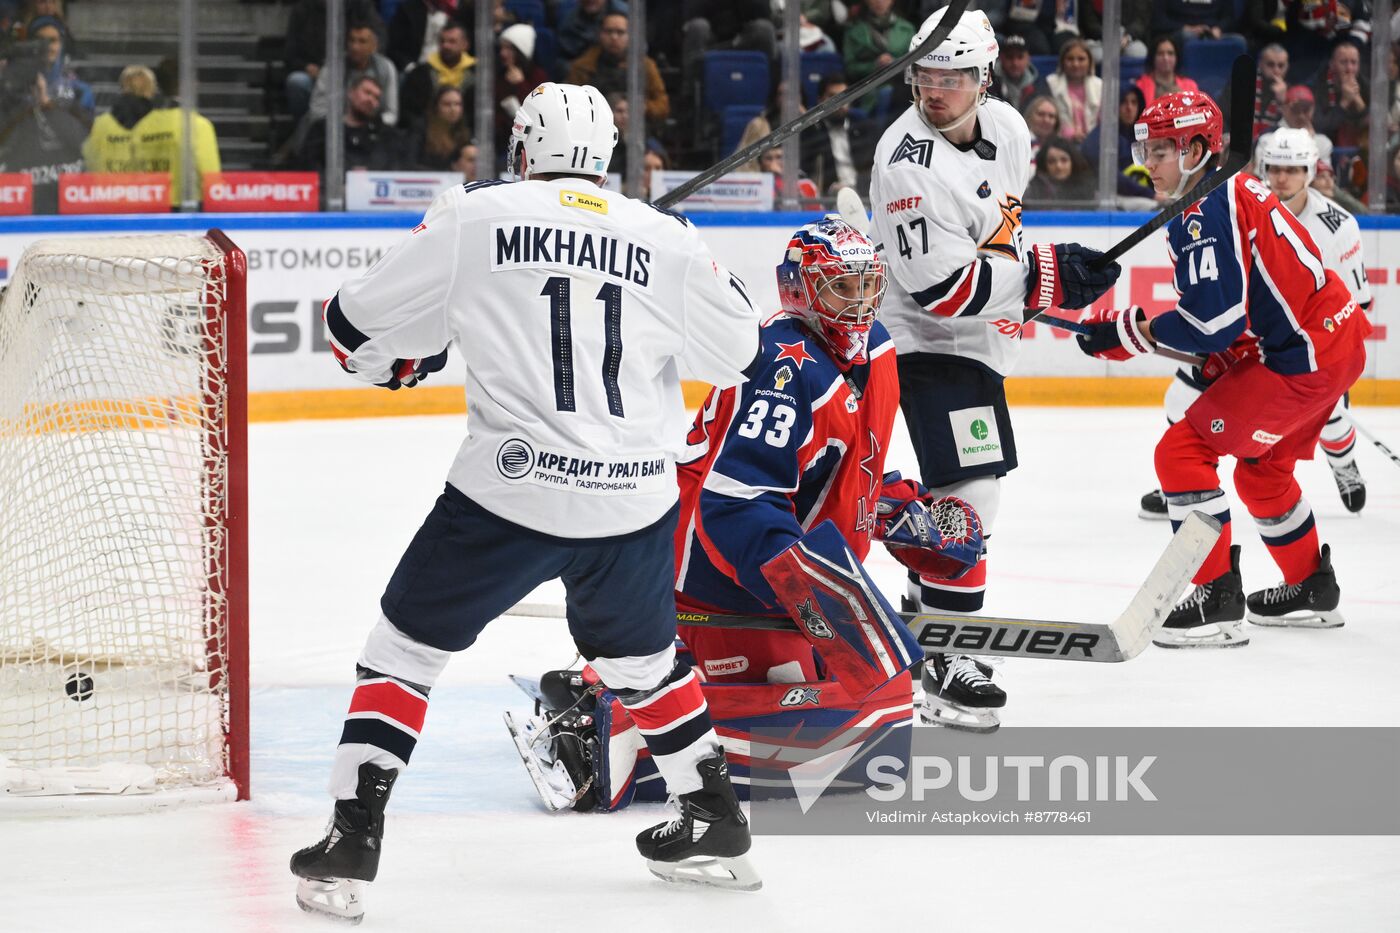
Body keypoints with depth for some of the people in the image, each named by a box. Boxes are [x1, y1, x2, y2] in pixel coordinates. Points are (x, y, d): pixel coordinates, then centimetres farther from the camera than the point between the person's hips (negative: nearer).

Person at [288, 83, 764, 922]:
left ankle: (354, 837, 2)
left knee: (408, 646, 11)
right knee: (639, 656, 28)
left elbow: (357, 328, 6)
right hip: (635, 499, 3)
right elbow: (735, 352, 18)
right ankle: (716, 817, 33)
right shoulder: (665, 237, 7)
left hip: (511, 491, -3)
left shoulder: (474, 217, 1)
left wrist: (401, 362, 28)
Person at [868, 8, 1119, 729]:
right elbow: (942, 289, -29)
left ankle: (925, 607, 38)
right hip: (931, 342, -9)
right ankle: (942, 662, -16)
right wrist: (1046, 274, -28)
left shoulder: (1006, 126, -2)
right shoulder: (910, 166, -27)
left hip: (983, 338, 9)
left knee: (967, 483, 20)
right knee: (970, 493, -17)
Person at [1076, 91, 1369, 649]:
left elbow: (1212, 320, -24)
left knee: (1183, 450, -11)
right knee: (1262, 467, 28)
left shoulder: (1205, 214, -18)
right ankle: (1313, 590, 39)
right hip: (1338, 340, 11)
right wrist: (1222, 362, 13)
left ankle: (1218, 599, -12)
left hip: (1304, 358, -11)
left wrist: (1127, 332, -14)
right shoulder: (1235, 194, 15)